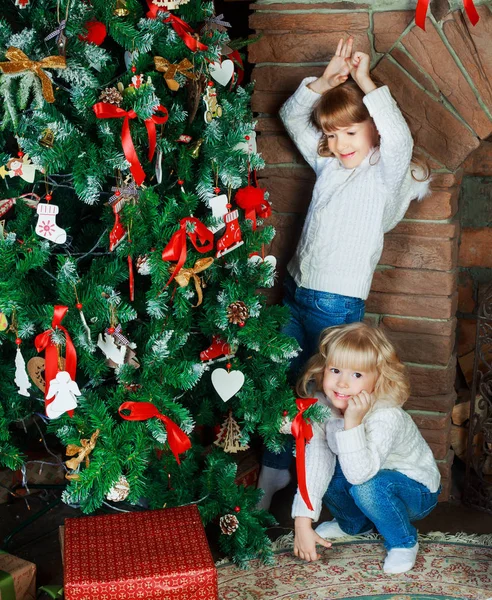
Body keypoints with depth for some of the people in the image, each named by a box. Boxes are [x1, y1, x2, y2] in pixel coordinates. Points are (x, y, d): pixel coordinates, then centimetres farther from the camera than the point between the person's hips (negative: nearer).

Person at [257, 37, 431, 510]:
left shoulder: (385, 174, -8)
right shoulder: (328, 164, 9)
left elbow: (399, 139, -29)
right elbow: (291, 117, 13)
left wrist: (365, 82, -24)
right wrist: (326, 80, -4)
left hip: (338, 303, -6)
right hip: (296, 292, 7)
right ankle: (274, 471, 31)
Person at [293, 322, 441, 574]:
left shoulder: (386, 417, -35)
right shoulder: (323, 405, -17)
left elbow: (359, 474, -44)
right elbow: (315, 461, -16)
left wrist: (353, 422, -50)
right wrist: (303, 523, -21)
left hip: (418, 491, -6)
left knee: (366, 487, -34)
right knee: (321, 469, -14)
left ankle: (404, 542, -5)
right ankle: (354, 523, 14)